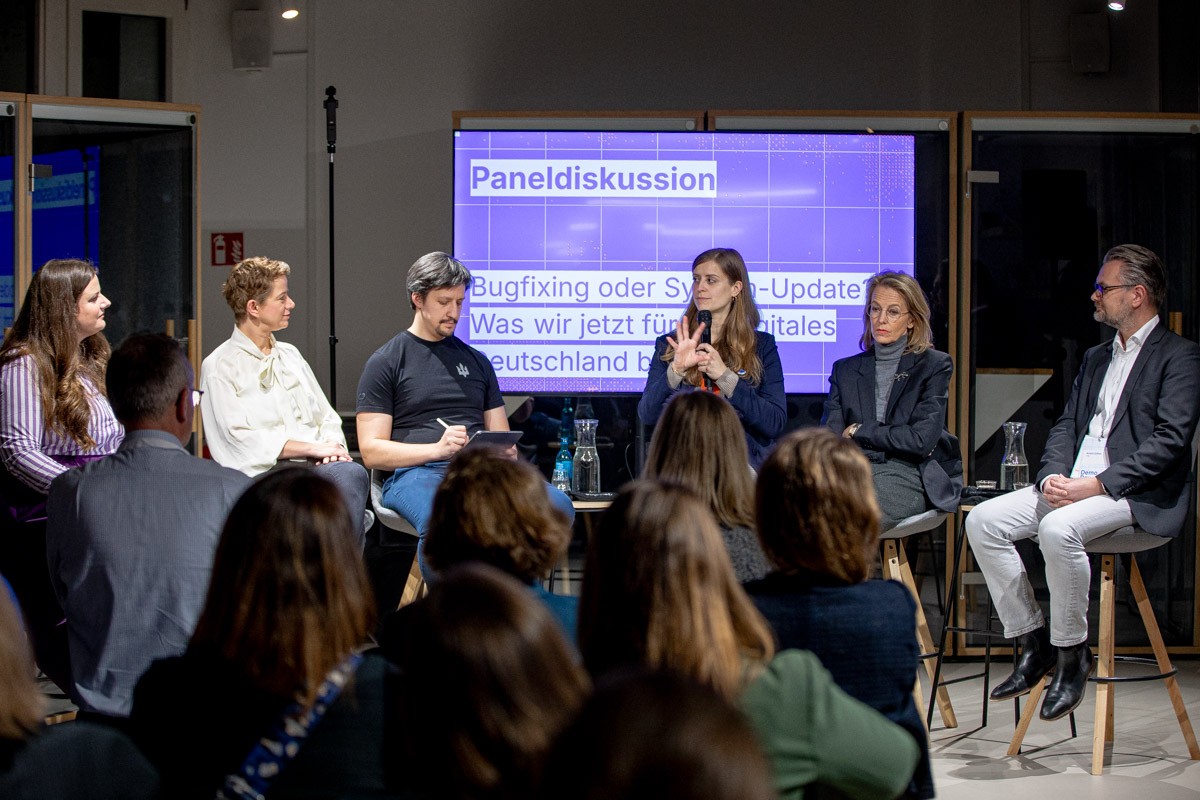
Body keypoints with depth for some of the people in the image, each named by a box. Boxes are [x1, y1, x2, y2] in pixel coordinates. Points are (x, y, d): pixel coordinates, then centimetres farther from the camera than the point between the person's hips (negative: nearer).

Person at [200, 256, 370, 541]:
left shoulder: (290, 355, 25)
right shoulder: (219, 367, 3)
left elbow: (328, 418, 24)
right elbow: (241, 439, -8)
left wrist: (332, 445, 0)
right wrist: (311, 448, -12)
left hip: (318, 464, 6)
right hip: (265, 472, -6)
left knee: (352, 474, -32)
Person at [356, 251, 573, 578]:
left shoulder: (476, 361, 26)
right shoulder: (385, 363, 11)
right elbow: (371, 451, 2)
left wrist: (506, 450, 0)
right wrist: (437, 448, -13)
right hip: (415, 472, -5)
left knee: (558, 506, -26)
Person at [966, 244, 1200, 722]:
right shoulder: (1096, 358, 23)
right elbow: (1066, 425, 17)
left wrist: (1097, 485, -20)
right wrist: (1053, 476, -5)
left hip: (1139, 495, -8)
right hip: (1073, 485, 8)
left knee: (1058, 529, -36)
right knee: (983, 521, -10)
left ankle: (1071, 652, -17)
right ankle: (1033, 642, -4)